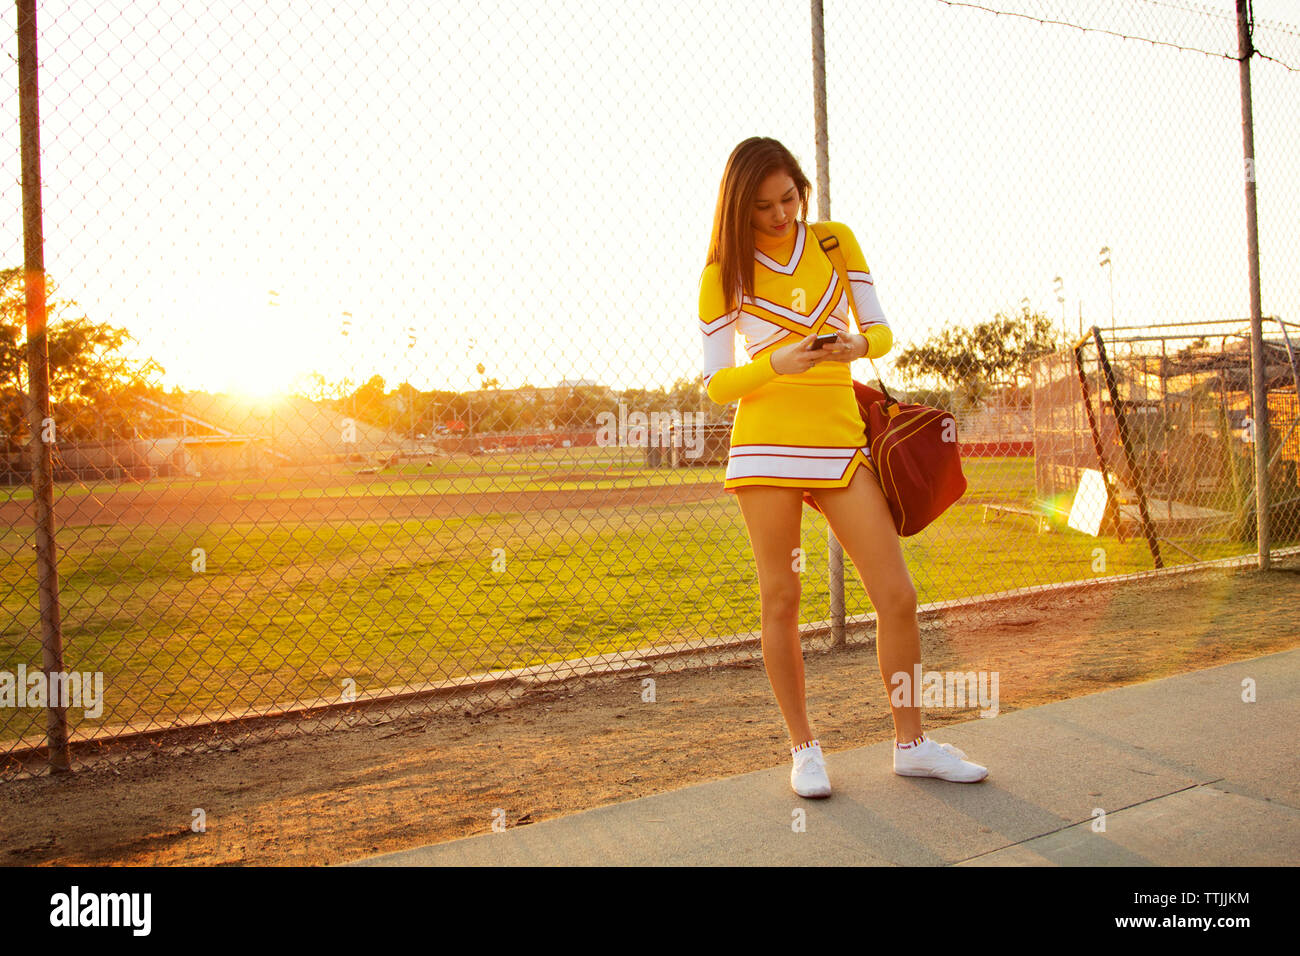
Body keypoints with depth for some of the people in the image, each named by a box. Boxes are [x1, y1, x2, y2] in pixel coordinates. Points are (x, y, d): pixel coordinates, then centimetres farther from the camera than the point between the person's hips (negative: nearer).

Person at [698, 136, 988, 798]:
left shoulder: (837, 242, 10)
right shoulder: (723, 274, 4)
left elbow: (881, 331, 11)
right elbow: (716, 385, 2)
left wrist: (858, 344, -13)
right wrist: (776, 364, -16)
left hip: (840, 441, 2)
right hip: (766, 442, -2)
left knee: (897, 596, -1)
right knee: (781, 601, 3)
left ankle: (910, 743, 16)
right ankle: (803, 748, 19)